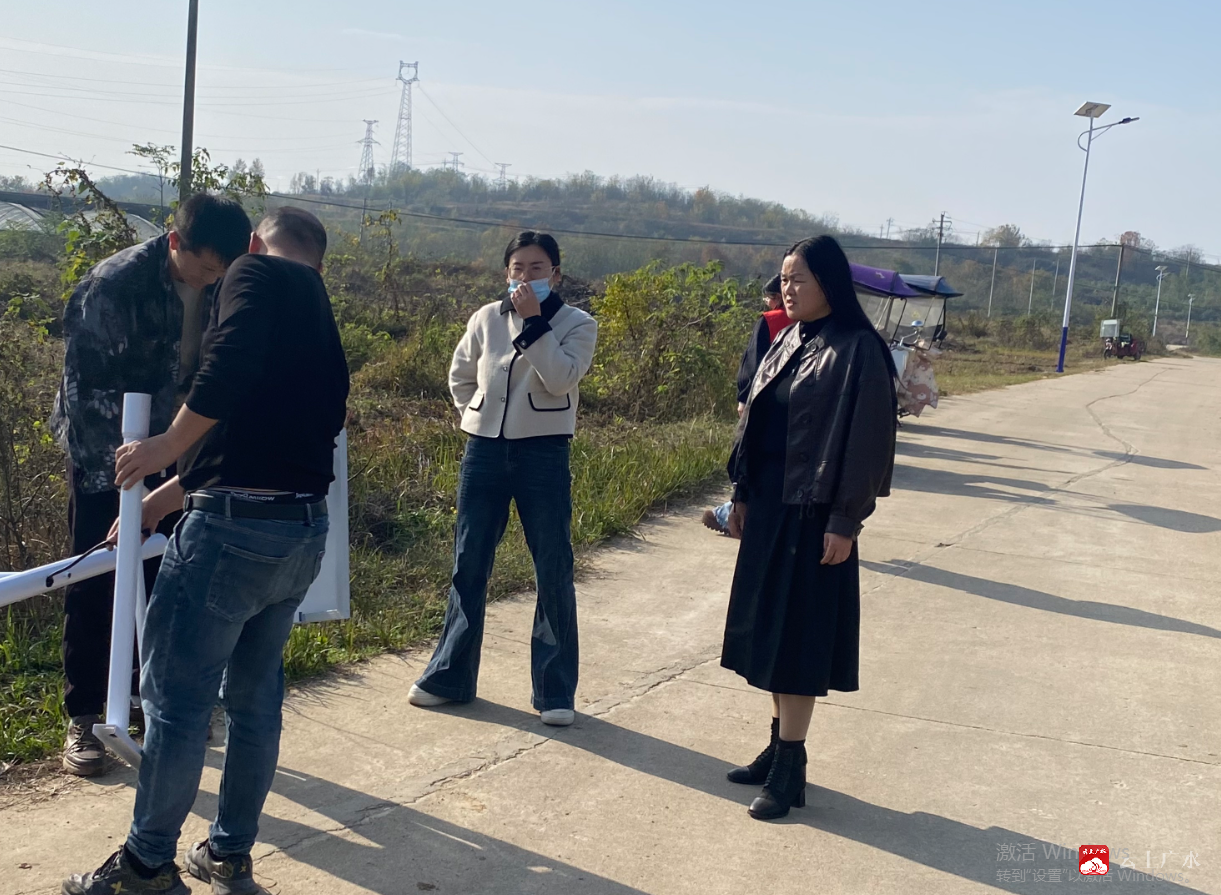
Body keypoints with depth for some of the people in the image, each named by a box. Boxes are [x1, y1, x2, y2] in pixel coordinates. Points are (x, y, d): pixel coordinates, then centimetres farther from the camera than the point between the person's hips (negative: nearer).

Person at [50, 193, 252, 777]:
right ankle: (82, 717, 7)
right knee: (93, 583, -2)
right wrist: (112, 477, -24)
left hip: (169, 448, 5)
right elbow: (83, 387, -23)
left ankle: (145, 692, 22)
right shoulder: (114, 283, -26)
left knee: (164, 576, 8)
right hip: (101, 449, -5)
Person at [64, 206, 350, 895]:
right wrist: (157, 504, 31)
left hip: (235, 527, -8)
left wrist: (170, 445, -14)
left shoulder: (258, 274, -3)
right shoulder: (321, 321, 21)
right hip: (305, 529, 8)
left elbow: (232, 365, -24)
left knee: (177, 695, 5)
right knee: (255, 693, 18)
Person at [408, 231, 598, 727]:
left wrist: (534, 321, -19)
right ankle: (449, 676, 22)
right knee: (468, 566, 9)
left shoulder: (577, 324, -3)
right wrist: (478, 418, 9)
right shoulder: (486, 318, 4)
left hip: (543, 456, -3)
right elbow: (460, 375, 18)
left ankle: (555, 691, 10)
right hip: (484, 450, 3)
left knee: (554, 573, 1)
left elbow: (561, 380, -20)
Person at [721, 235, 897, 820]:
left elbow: (866, 439, -15)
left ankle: (790, 769, 8)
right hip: (769, 505, 8)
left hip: (814, 510, -8)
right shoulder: (786, 343, 10)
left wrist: (845, 523, -17)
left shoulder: (857, 351, -13)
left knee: (797, 633, -3)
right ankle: (780, 746, 25)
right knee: (769, 626, 13)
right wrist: (743, 495, 13)